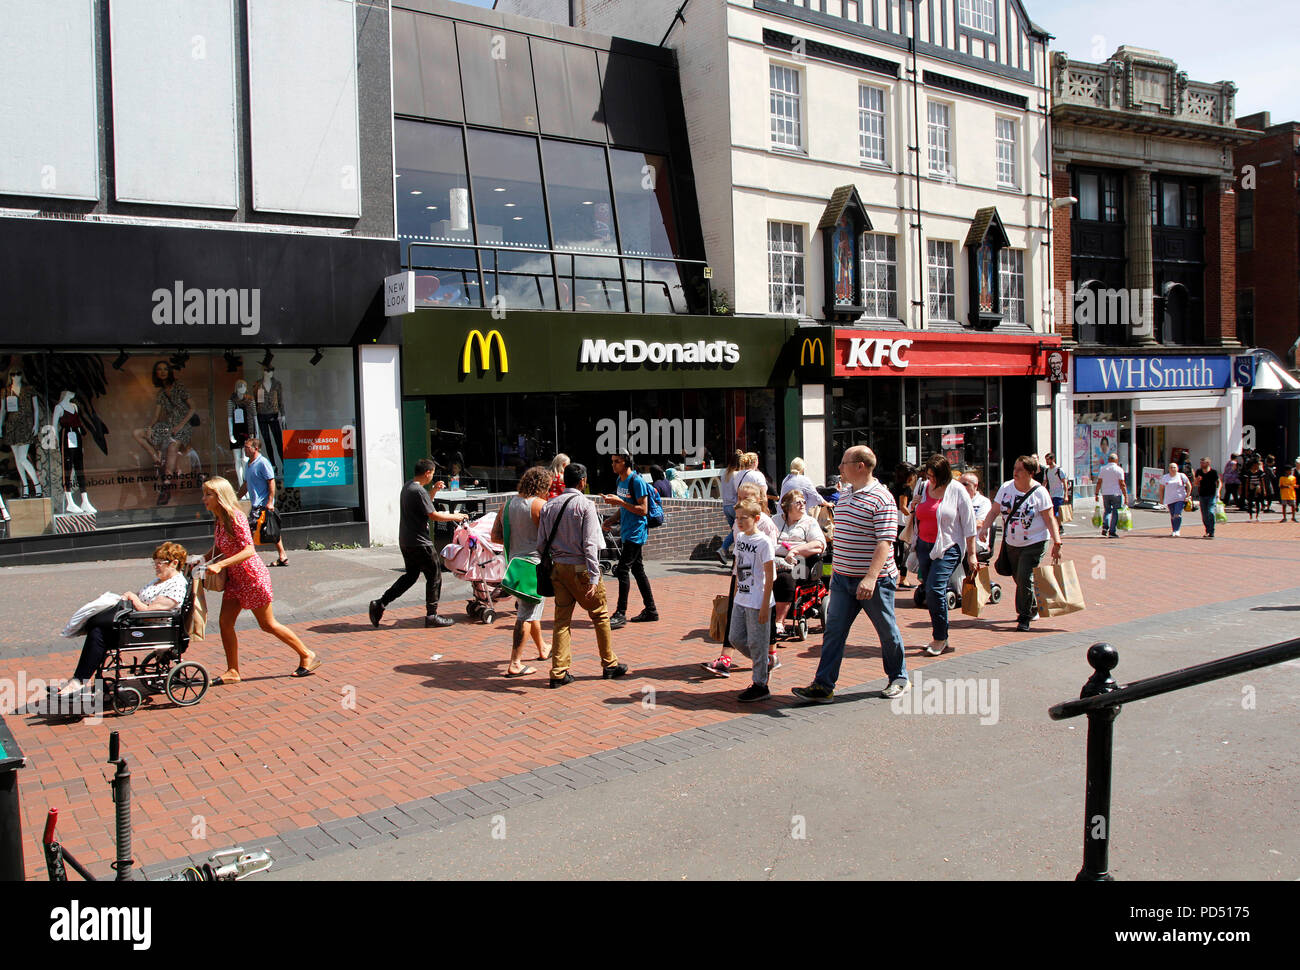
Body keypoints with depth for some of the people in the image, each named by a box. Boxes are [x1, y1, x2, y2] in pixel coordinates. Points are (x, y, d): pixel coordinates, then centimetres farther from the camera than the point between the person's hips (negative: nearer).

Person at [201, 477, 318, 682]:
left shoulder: (235, 518, -21)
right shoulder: (219, 520, 5)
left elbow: (249, 550, -26)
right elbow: (218, 549, 18)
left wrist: (220, 564, -30)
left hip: (252, 576, -8)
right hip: (235, 578, 8)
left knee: (268, 625, 2)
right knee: (225, 622, 3)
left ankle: (307, 656, 15)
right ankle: (232, 672, 13)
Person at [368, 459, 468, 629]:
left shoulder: (407, 487, 12)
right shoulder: (419, 491, -19)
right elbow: (433, 515, -17)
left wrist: (434, 491, 19)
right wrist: (455, 516, -6)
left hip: (405, 542, 10)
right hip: (419, 543, -10)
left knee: (410, 575, 18)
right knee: (434, 576, 3)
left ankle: (380, 603, 12)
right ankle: (431, 615, 8)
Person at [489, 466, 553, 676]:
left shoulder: (508, 504, 8)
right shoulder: (540, 505, -13)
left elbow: (495, 536, 10)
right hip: (534, 564, -8)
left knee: (528, 606, 24)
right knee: (527, 614, -4)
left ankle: (542, 648, 42)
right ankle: (515, 664, -6)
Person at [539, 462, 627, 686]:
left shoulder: (549, 506, 6)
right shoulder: (585, 505, -11)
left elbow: (541, 543, 6)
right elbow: (590, 544, -17)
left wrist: (549, 566, 17)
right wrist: (594, 577, -19)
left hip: (558, 567, 5)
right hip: (580, 568, -5)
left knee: (562, 619, 9)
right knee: (600, 615, 11)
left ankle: (558, 672, 7)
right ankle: (609, 664, 21)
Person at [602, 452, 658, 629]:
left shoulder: (637, 481, -16)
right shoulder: (620, 480, 13)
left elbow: (643, 510, -19)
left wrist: (619, 501, -23)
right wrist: (613, 519, 7)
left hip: (636, 532, -10)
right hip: (627, 532, 10)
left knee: (622, 570, -12)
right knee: (637, 569, 13)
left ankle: (621, 614, -8)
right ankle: (650, 610, 20)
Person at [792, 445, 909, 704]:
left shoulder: (882, 499, -14)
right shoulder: (844, 495, 12)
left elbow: (885, 542, -21)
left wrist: (871, 578, -29)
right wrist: (835, 568, 22)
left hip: (874, 581, -7)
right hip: (843, 578, 7)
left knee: (887, 631, 9)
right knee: (833, 630, 1)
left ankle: (899, 679, 28)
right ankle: (823, 686, 2)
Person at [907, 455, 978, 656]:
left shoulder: (957, 491, -5)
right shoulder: (922, 488, 9)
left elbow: (969, 524, -3)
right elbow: (915, 517, 22)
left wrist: (971, 554, -4)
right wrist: (913, 507, -1)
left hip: (948, 547, -5)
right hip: (924, 546, 6)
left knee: (935, 589, -16)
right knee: (929, 591, 6)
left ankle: (940, 639, -5)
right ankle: (939, 639, 16)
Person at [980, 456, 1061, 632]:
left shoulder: (1039, 492, -10)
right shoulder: (1006, 488, 2)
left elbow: (1050, 519, -10)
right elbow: (994, 511, 3)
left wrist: (1057, 544, -14)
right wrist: (984, 528, -13)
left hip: (1034, 543, -5)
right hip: (1012, 543, 5)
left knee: (1024, 578, -15)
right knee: (1018, 579, 12)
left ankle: (1024, 617, -4)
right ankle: (1032, 609, 34)